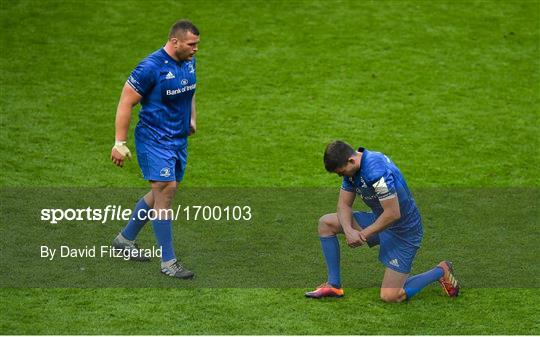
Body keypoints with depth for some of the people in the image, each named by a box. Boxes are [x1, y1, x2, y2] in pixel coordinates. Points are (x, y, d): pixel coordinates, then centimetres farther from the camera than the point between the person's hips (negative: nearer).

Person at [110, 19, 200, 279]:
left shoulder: (188, 61, 4)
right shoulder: (151, 67, -20)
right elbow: (125, 103, -16)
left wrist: (192, 119, 20)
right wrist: (120, 143, -16)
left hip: (179, 138, 8)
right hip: (154, 139, -8)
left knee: (162, 192, 13)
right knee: (166, 190, -12)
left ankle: (125, 239, 33)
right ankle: (168, 262, -6)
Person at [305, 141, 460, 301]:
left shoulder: (376, 171, -33)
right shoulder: (351, 166, -5)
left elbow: (393, 214, -32)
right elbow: (344, 205, 1)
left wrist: (364, 234, -21)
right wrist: (349, 230, -19)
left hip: (403, 231, -9)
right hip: (379, 219, 9)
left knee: (390, 296, -9)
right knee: (325, 223, 3)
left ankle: (441, 271, 11)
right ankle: (333, 285, 9)